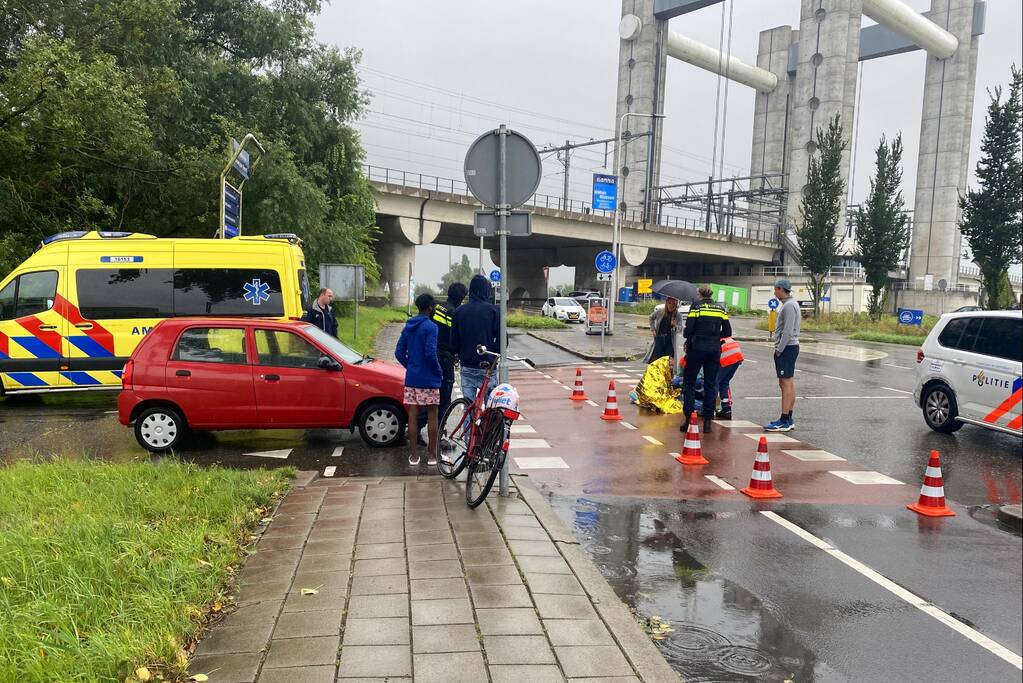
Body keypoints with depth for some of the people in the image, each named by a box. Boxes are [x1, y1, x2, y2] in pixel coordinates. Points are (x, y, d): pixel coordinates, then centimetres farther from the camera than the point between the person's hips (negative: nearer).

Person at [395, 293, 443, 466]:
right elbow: (430, 353, -20)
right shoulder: (430, 327, -12)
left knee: (413, 416, 8)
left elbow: (399, 353, 10)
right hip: (429, 379, -6)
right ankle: (432, 455, 9)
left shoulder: (408, 327, 10)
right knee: (432, 416, 4)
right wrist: (439, 372, -7)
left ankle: (413, 455, 12)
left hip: (411, 378, 6)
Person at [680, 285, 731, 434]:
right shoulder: (721, 309, 8)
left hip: (697, 348, -3)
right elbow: (727, 332, 6)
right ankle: (708, 420, 8)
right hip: (714, 349, 3)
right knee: (710, 384, 9)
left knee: (689, 382, 8)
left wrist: (687, 337, 12)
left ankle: (688, 418, 0)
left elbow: (688, 330, -9)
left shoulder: (696, 306, -3)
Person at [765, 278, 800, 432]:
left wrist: (779, 350, -18)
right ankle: (788, 419, 18)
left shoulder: (789, 305, -16)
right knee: (789, 383, 12)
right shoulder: (791, 304, 17)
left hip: (786, 348, -11)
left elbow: (788, 331, -22)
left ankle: (784, 422, -9)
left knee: (786, 384, -10)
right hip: (790, 347, 11)